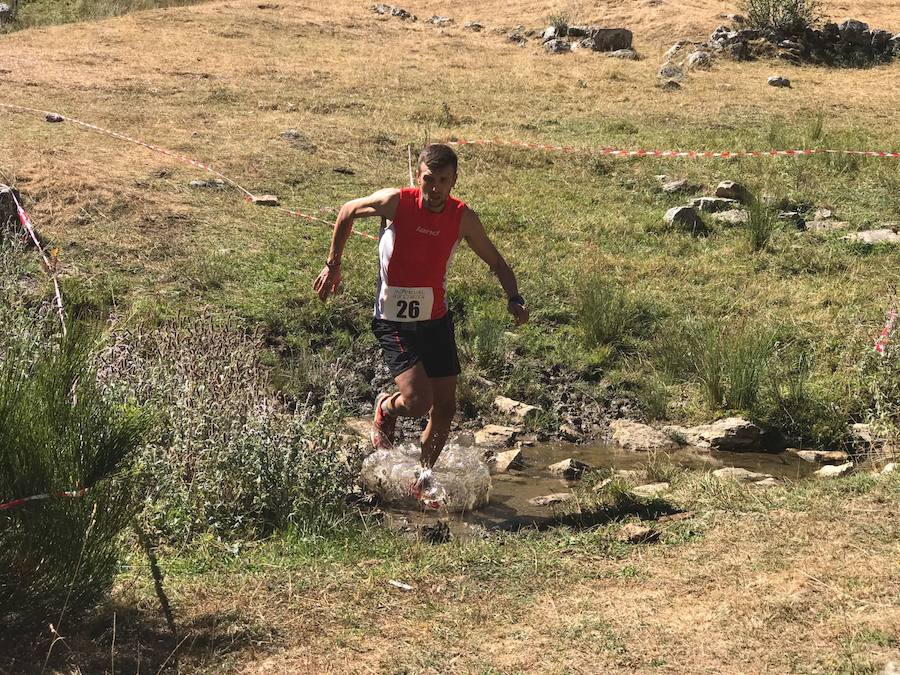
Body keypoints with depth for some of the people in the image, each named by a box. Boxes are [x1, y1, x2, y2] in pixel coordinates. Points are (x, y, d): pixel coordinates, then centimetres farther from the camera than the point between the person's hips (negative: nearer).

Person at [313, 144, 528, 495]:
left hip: (437, 320, 4)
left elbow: (496, 262, 4)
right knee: (417, 402, -18)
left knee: (445, 409, 7)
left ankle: (422, 479, 28)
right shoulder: (395, 202, -17)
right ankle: (385, 407, 19)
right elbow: (348, 212, 2)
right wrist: (333, 265, 5)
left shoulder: (463, 218, -8)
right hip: (395, 323, -4)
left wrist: (514, 298, -14)